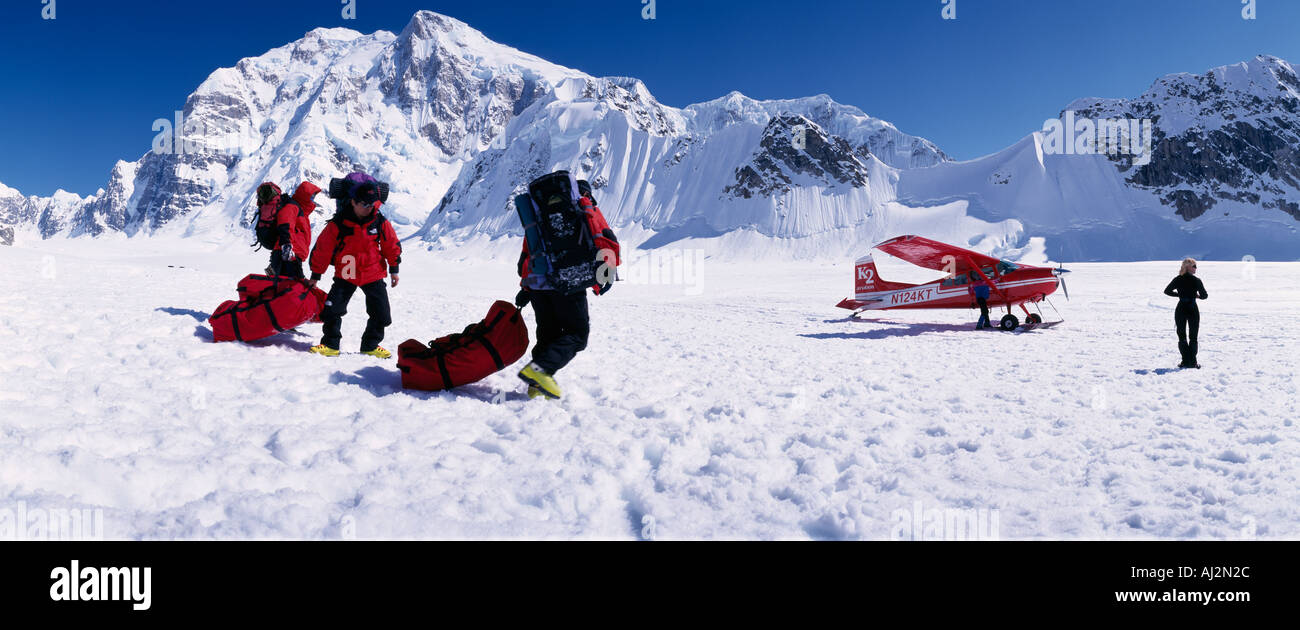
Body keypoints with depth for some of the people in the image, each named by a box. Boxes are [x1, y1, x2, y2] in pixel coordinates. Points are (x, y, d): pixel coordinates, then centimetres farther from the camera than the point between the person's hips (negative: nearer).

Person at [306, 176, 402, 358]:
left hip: (374, 275, 2)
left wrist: (394, 269, 10)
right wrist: (315, 275, 1)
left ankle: (371, 345, 20)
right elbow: (322, 248, -4)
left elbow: (392, 245, 6)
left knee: (381, 314, 2)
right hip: (346, 275, -2)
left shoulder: (380, 222, -8)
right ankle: (330, 344, 11)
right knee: (332, 309, -7)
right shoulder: (338, 224, -13)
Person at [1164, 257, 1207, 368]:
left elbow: (1167, 291, 4)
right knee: (1193, 337, 9)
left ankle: (1186, 361, 4)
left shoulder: (1178, 280, -2)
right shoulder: (1196, 280, -10)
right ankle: (1192, 362, 5)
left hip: (1180, 310, 2)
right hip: (1193, 310, -2)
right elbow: (1204, 295, -7)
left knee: (1182, 336, 9)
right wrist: (1197, 296, 14)